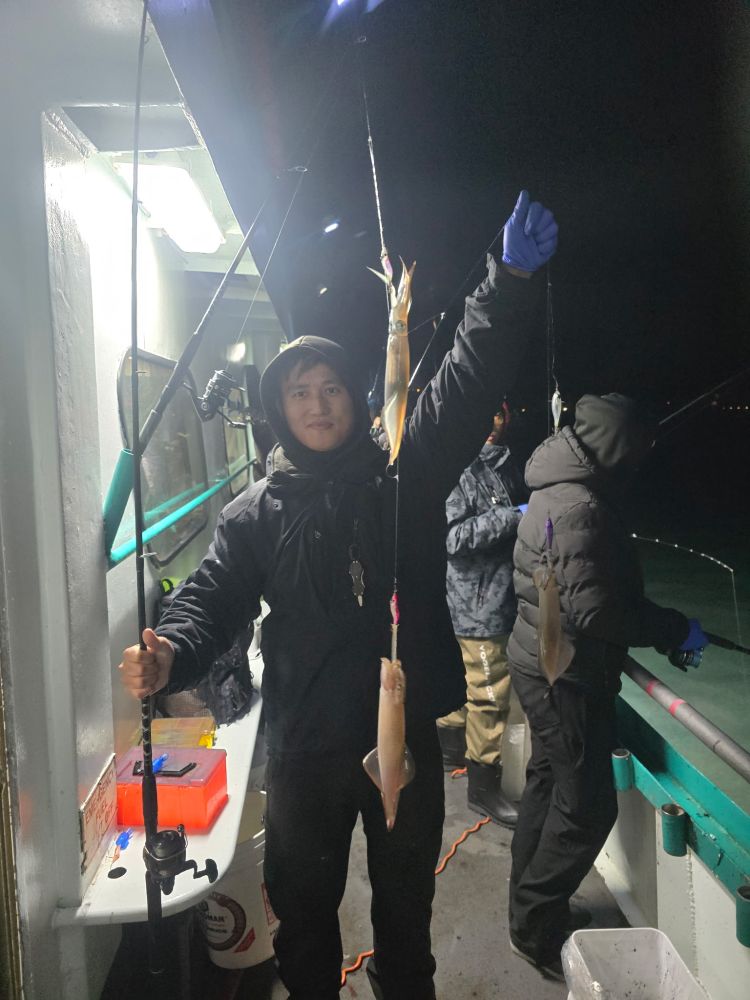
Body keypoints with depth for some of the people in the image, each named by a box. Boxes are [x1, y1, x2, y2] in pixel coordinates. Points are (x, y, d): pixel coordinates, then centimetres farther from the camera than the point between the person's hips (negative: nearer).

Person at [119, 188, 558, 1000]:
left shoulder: (407, 472, -2)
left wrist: (510, 279, -18)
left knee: (406, 901, 23)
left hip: (408, 730, 0)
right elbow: (213, 596, -8)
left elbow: (467, 384, -9)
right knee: (304, 905, 20)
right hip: (305, 744, 0)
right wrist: (170, 653, -28)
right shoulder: (257, 512, -1)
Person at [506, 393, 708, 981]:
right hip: (565, 675, -10)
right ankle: (536, 929, 17)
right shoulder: (582, 508, -24)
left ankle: (532, 906, 36)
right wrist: (676, 630, -15)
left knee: (550, 784, 20)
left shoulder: (557, 493, 8)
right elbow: (594, 610, -27)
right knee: (588, 805, 2)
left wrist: (662, 629, 16)